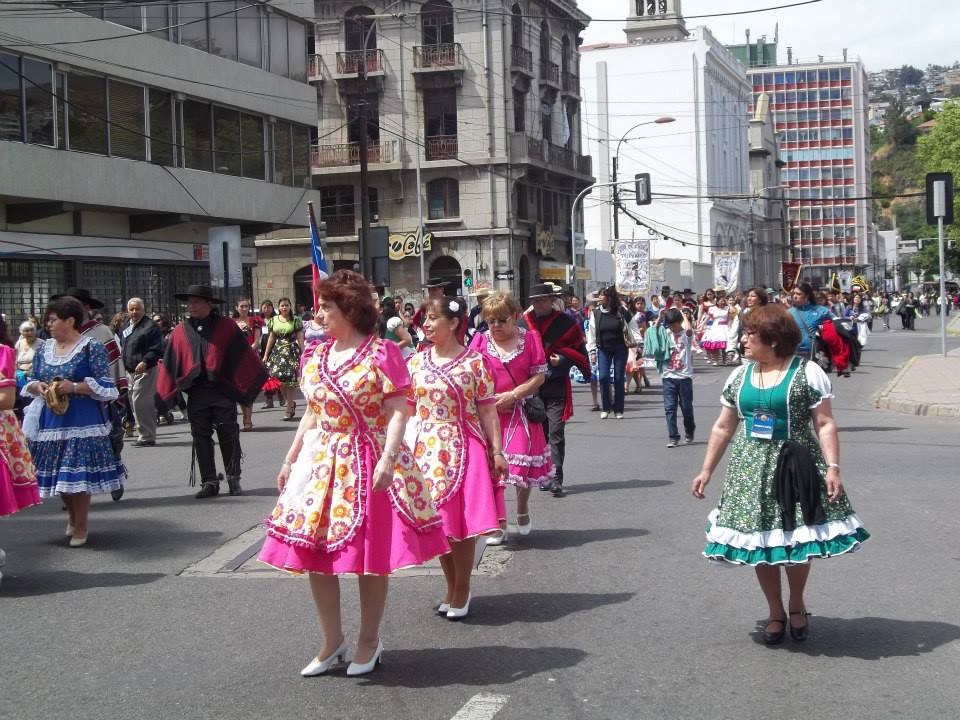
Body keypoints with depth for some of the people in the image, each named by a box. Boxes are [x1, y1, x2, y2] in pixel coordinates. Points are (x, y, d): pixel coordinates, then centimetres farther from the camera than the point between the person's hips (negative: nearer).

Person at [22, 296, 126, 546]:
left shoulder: (91, 348, -6)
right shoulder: (45, 349, 11)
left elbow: (105, 387, -8)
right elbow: (30, 381, 17)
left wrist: (75, 387, -19)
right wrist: (39, 387, -5)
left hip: (82, 422, -6)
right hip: (50, 420, 6)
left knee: (79, 475, -4)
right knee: (57, 474, 10)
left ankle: (80, 527, 10)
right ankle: (73, 516, 33)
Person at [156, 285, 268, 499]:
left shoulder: (226, 326, 2)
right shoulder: (180, 331, 10)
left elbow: (243, 355, 2)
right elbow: (169, 364, 12)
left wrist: (248, 386, -2)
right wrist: (167, 393, 6)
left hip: (223, 390, -3)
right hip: (195, 394, 3)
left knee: (229, 437, 2)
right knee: (201, 439, 4)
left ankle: (234, 479, 14)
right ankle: (209, 482, 11)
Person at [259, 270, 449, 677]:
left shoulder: (382, 352, -8)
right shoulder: (317, 355, 11)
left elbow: (398, 412, -14)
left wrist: (387, 459, -24)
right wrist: (291, 459, 15)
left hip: (368, 463, -6)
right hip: (322, 461, 6)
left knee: (370, 555, 2)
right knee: (313, 554, 6)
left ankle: (369, 642, 20)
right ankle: (333, 642, 21)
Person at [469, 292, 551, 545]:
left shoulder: (529, 338, 0)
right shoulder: (480, 341, 3)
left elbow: (539, 375, -3)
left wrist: (512, 395, -13)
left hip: (520, 411, -1)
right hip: (488, 413, 1)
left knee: (523, 462, -2)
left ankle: (522, 509, 30)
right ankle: (499, 525, 7)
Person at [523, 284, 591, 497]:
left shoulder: (566, 323, -1)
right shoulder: (524, 322, 6)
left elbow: (578, 351, 4)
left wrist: (562, 360, -13)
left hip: (557, 386, -3)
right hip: (531, 385, 3)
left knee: (556, 433, -9)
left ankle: (556, 479, -10)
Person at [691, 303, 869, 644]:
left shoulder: (808, 373, -6)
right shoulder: (739, 376, 9)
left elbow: (825, 424, -7)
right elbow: (723, 428, 15)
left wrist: (833, 467, -16)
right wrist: (707, 470, 13)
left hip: (795, 468, -4)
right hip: (751, 469, 4)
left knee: (797, 537, 1)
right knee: (759, 540, 5)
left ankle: (797, 603, 28)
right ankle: (775, 612, 22)